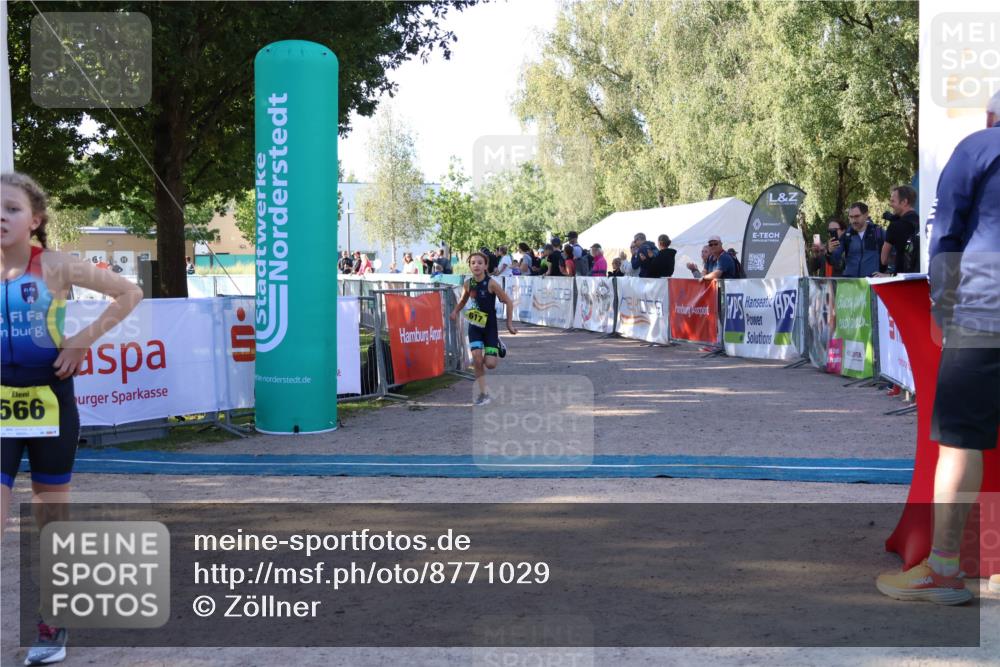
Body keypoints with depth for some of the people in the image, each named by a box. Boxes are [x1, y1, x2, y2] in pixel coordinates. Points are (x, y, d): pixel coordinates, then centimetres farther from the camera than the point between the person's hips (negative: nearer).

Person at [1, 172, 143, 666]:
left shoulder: (55, 266, -8)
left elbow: (129, 294, -2)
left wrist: (84, 339, -8)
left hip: (48, 400, -1)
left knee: (52, 517, 11)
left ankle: (51, 625, 27)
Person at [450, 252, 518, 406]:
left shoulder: (491, 283, -17)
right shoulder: (468, 284, -4)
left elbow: (508, 302, -10)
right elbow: (462, 300, 17)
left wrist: (509, 323, -8)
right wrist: (455, 311, 0)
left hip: (490, 326, -3)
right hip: (475, 326, 3)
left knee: (490, 364, -8)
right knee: (477, 360, -9)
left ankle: (498, 346, 27)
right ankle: (483, 393, 5)